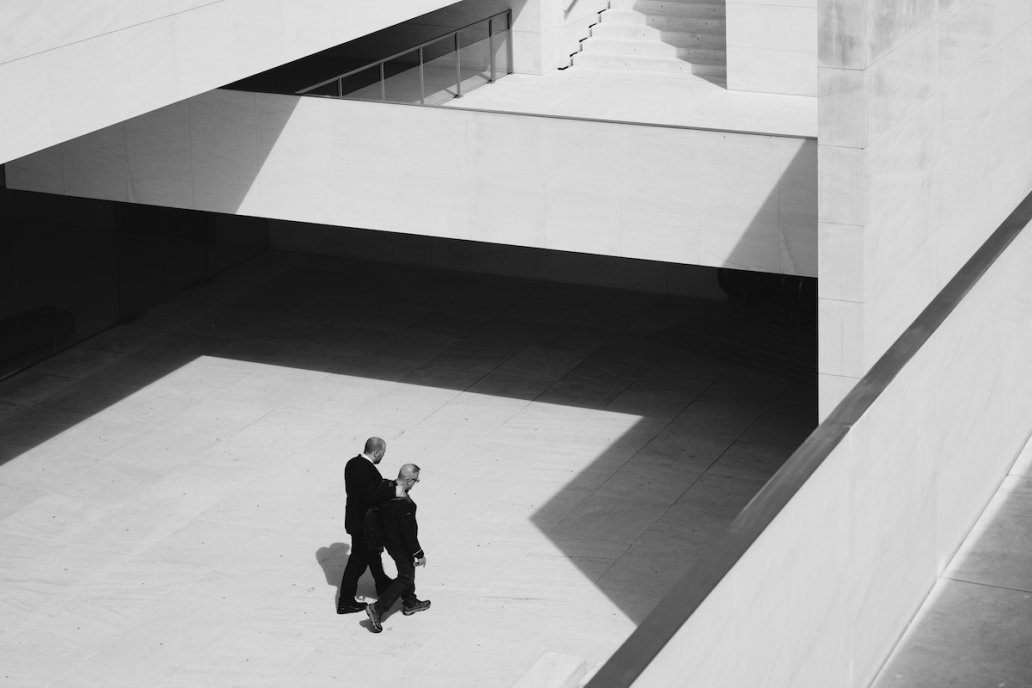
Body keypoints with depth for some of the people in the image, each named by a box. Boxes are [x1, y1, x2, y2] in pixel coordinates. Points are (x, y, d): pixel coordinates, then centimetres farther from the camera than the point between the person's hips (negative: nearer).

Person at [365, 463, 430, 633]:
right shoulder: (405, 504, -34)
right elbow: (409, 533, -27)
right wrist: (419, 554, -15)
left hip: (389, 540, 9)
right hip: (400, 547, -9)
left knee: (407, 571, 27)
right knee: (406, 578, 7)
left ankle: (410, 603, 45)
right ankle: (377, 608, 4)